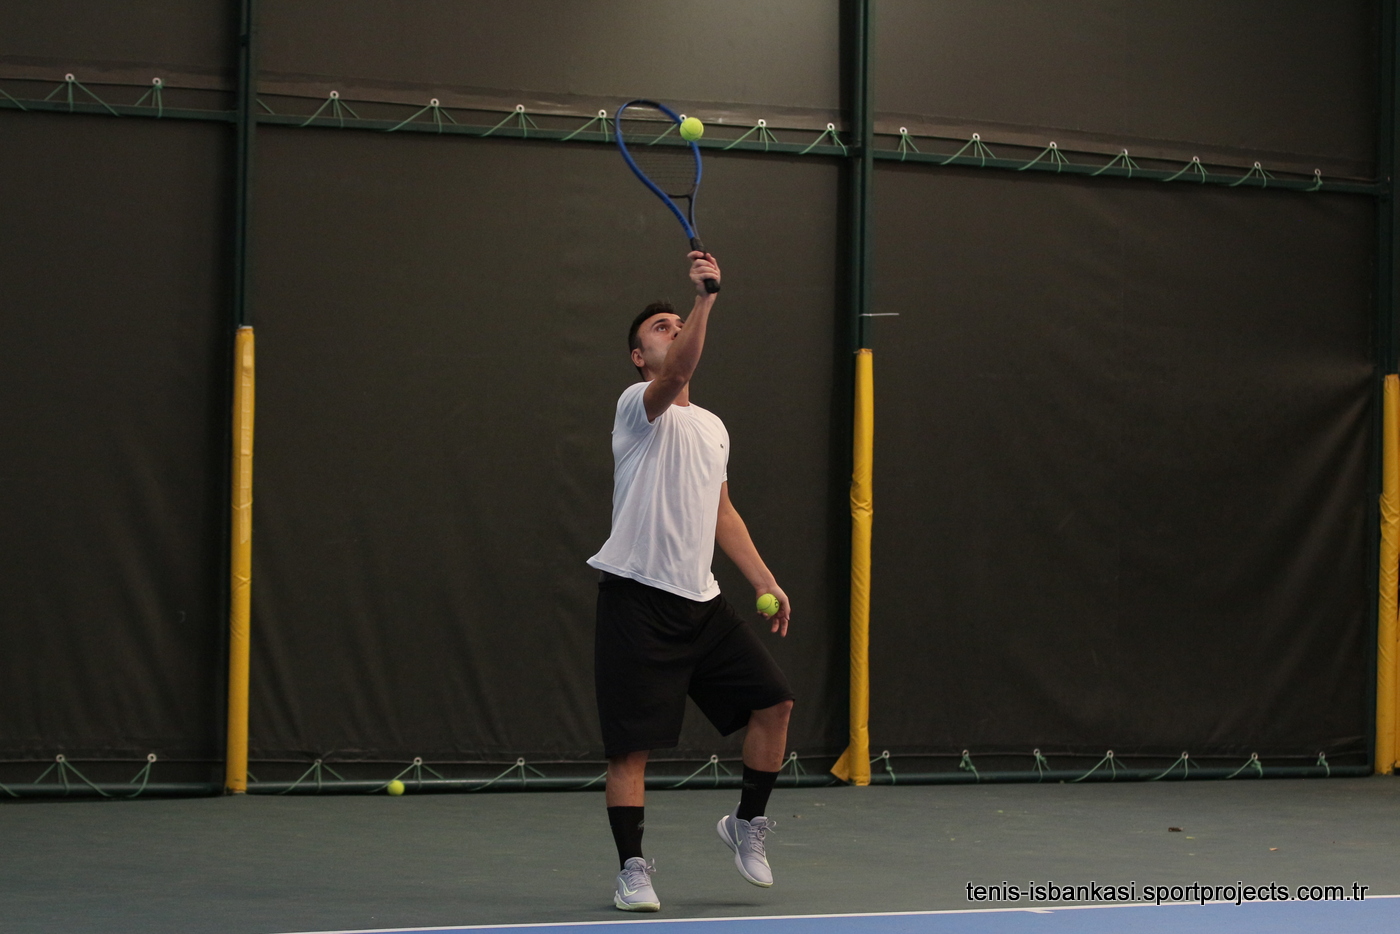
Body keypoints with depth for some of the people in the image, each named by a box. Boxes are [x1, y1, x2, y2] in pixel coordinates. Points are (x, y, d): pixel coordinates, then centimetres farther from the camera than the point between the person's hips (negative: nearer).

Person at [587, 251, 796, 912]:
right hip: (638, 599, -7)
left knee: (773, 701, -1)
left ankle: (746, 823, 18)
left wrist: (765, 582, 15)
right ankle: (632, 868, 6)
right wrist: (705, 297, -38)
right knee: (631, 744, -6)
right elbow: (677, 372, -28)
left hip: (701, 601, 7)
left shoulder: (713, 428, 18)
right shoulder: (640, 406, -5)